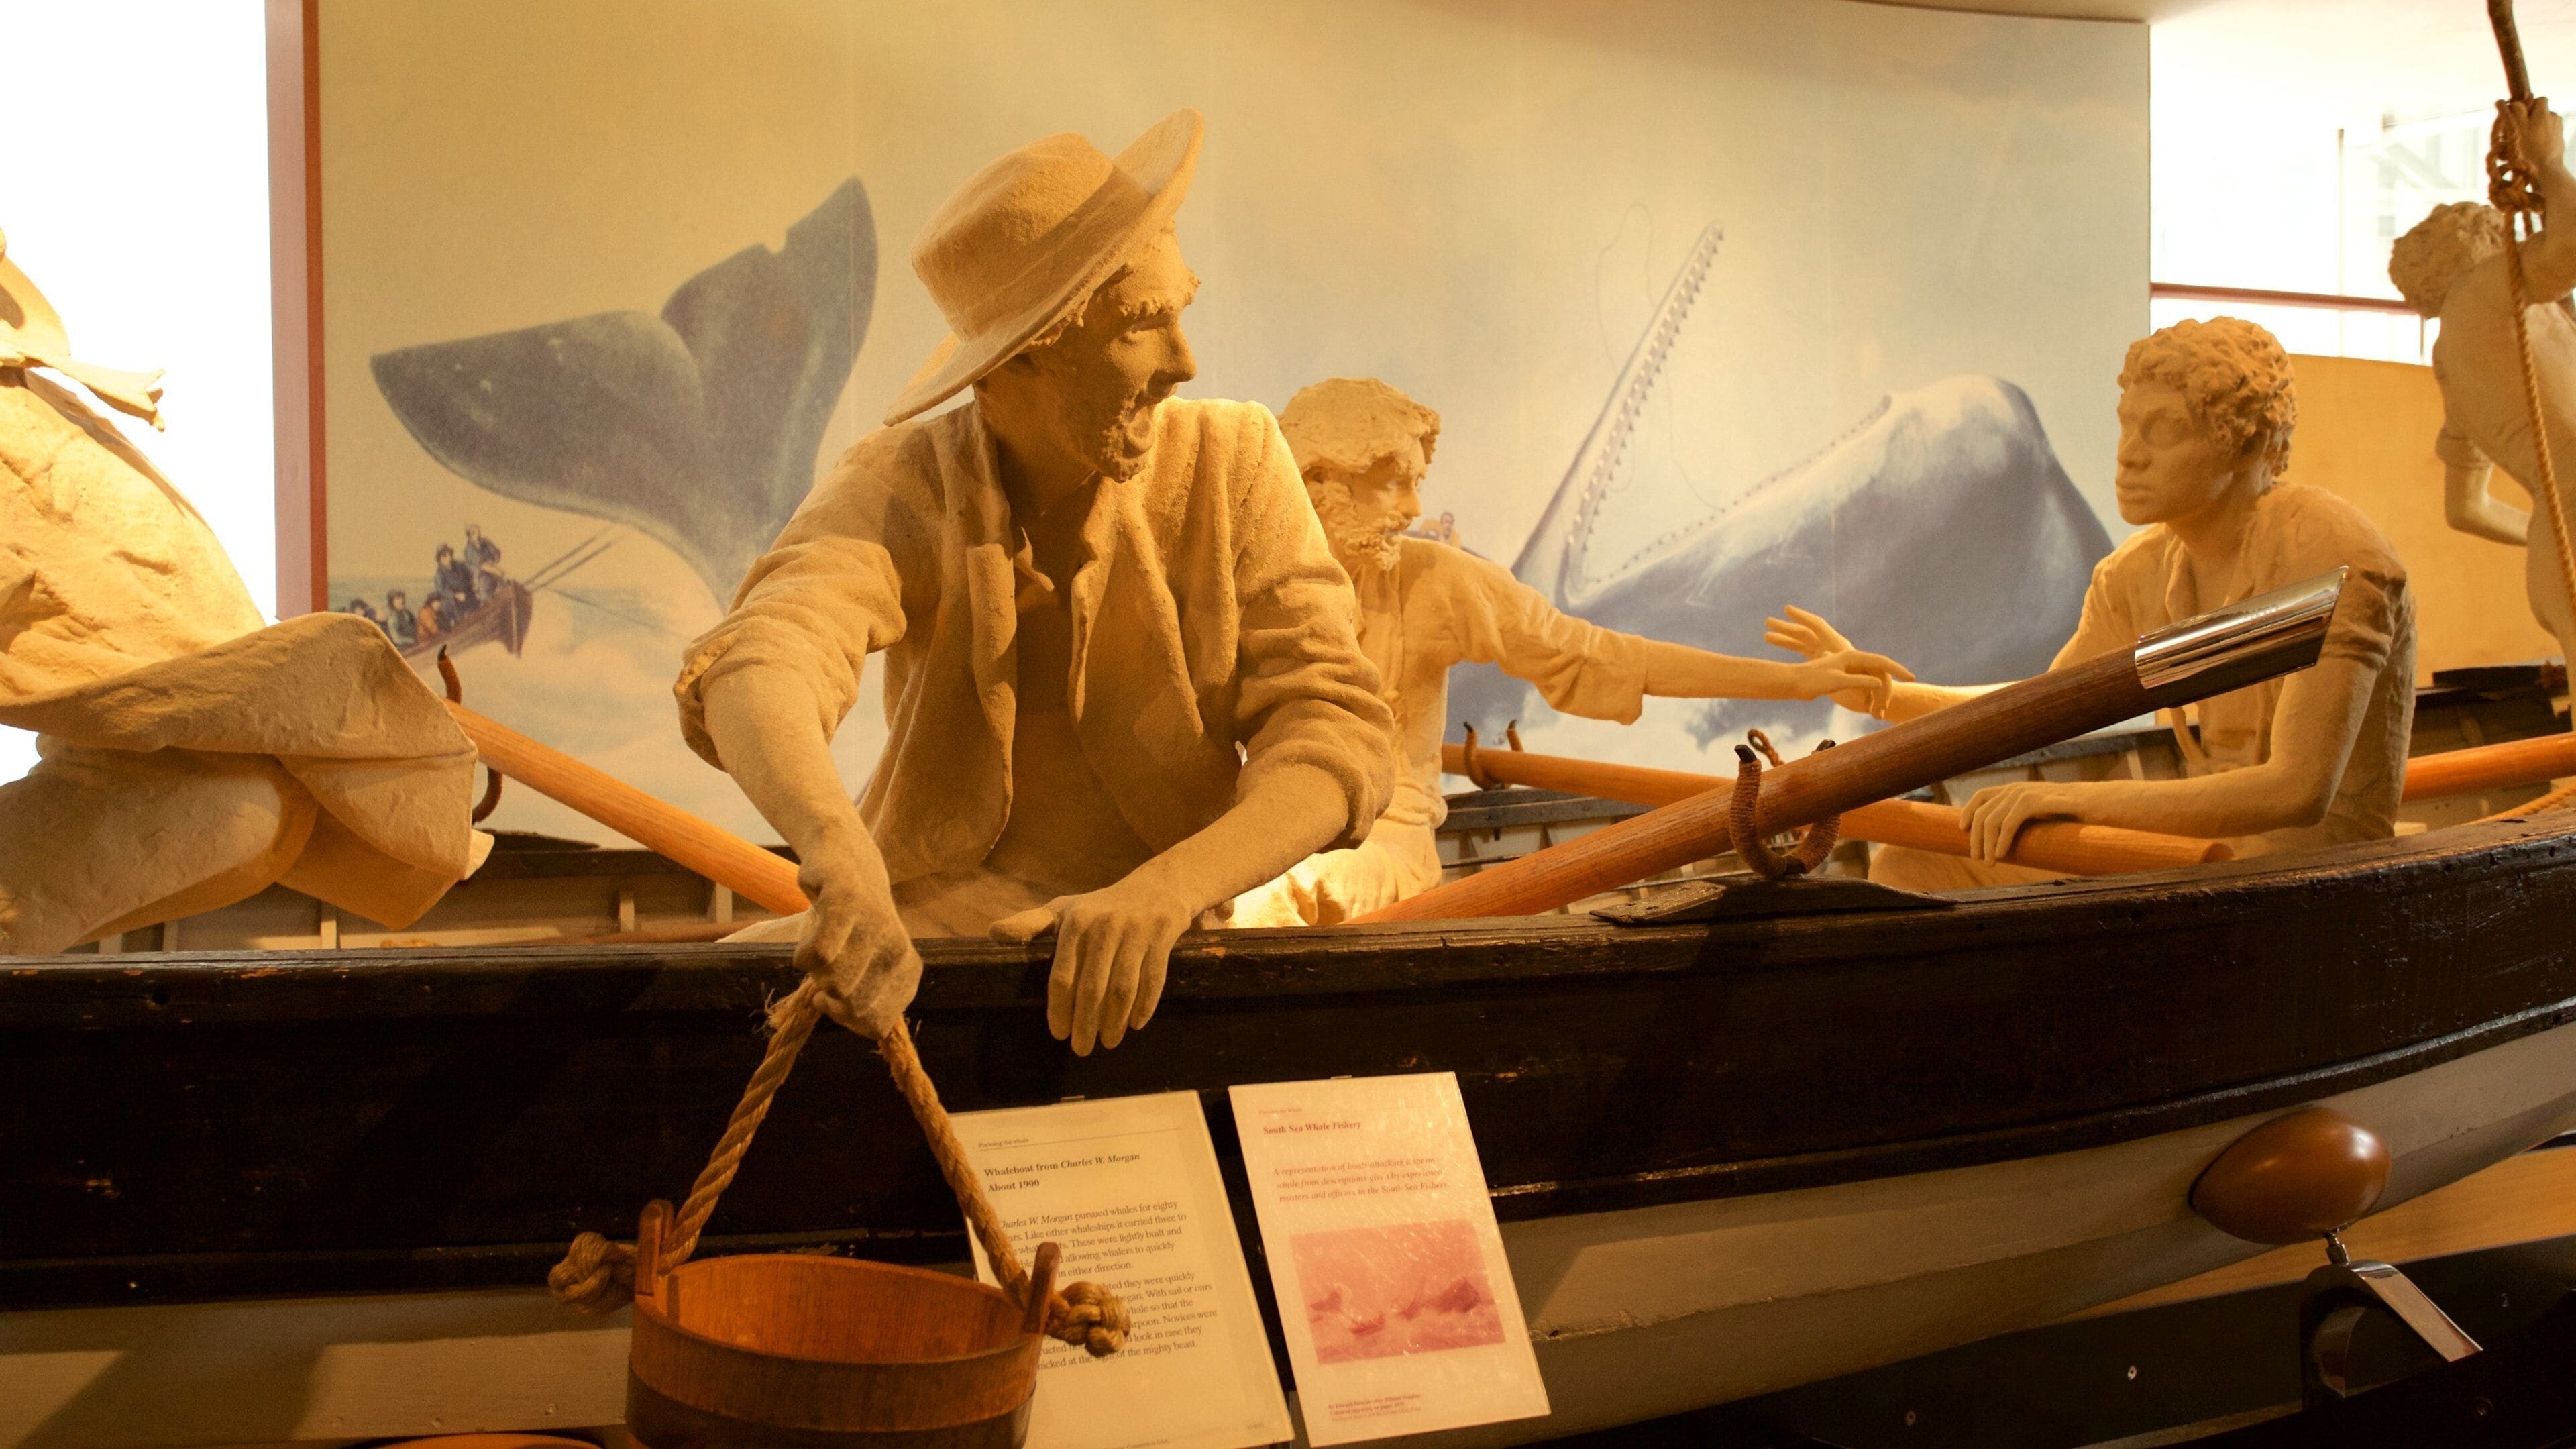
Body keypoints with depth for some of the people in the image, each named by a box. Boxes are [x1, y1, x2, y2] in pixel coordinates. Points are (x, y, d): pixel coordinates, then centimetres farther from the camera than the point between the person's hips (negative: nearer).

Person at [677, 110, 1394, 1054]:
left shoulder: (1232, 460, -6)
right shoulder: (899, 487, -9)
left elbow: (1335, 732, -13)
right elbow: (757, 669, -29)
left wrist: (1160, 892, -32)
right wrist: (837, 848, -51)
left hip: (1146, 953, 0)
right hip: (922, 930, 0)